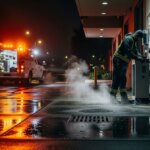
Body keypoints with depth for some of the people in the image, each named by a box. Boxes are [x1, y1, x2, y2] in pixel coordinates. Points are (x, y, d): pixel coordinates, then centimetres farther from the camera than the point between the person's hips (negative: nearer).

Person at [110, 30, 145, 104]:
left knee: (123, 79, 10)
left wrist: (140, 56, -9)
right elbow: (128, 52, -26)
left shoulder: (134, 42, 16)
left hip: (124, 62, 10)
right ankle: (112, 96, -4)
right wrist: (137, 58, -28)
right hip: (119, 61, -10)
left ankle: (124, 97, 14)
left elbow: (136, 51, 10)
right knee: (117, 78, -9)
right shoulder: (129, 39, -16)